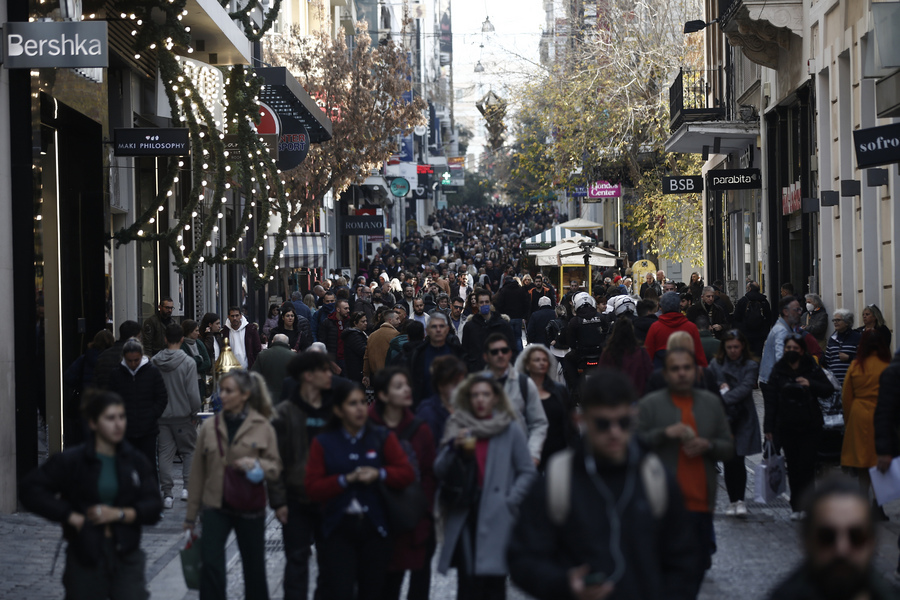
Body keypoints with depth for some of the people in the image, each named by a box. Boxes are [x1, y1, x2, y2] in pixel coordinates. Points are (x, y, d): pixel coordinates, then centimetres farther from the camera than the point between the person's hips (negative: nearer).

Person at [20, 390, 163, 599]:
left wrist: (120, 514, -17)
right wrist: (72, 517, -13)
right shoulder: (71, 460, -4)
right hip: (85, 560, -1)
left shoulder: (135, 461, 5)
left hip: (126, 557, 1)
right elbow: (30, 489, -9)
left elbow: (153, 508, 0)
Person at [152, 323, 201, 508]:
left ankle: (167, 493, 5)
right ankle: (188, 487, 6)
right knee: (189, 450, 13)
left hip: (161, 415, 3)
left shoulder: (154, 362, -2)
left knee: (165, 453, 6)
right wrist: (195, 413, 2)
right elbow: (193, 393, -13)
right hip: (183, 415, -2)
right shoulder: (188, 362, -12)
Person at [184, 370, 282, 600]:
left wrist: (256, 465, -22)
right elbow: (198, 472, 7)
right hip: (216, 506, 1)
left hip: (250, 509, -1)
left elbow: (275, 468, 0)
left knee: (254, 568, 12)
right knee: (210, 565, -14)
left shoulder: (262, 427, -3)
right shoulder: (210, 426, 2)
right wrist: (191, 514, 9)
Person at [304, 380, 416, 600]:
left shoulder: (383, 438, 7)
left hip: (374, 527, 2)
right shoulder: (323, 443, 4)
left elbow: (407, 473, -1)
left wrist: (379, 474, -17)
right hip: (338, 529, -2)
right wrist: (346, 480, -16)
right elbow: (313, 488, -4)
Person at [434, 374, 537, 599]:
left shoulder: (510, 431, 1)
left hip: (497, 517, -2)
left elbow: (528, 472, 3)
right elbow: (439, 471, 3)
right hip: (464, 513, 2)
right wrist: (455, 449, -13)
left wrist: (509, 500, -8)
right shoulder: (457, 427, 8)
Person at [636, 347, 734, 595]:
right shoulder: (649, 404, -1)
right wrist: (665, 433, -19)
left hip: (701, 503, 4)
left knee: (697, 569, 11)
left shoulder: (711, 403, 12)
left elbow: (729, 448, 13)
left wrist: (708, 445, -8)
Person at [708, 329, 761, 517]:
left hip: (742, 419, -2)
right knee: (728, 461, 3)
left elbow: (745, 388, -11)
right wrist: (720, 388, -16)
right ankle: (733, 501, 11)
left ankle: (739, 500, -3)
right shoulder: (715, 364, 7)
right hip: (721, 418, 2)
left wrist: (723, 399, -21)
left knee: (738, 460, -8)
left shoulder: (751, 366, 1)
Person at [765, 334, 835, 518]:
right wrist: (768, 427, 1)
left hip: (810, 427, -1)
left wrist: (811, 384, -17)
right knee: (793, 467, 3)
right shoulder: (778, 371, 5)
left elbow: (829, 390, 0)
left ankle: (806, 505, -3)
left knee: (807, 466, -8)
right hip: (787, 426, 1)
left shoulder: (812, 369, 2)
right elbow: (771, 401, 5)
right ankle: (796, 506, 9)